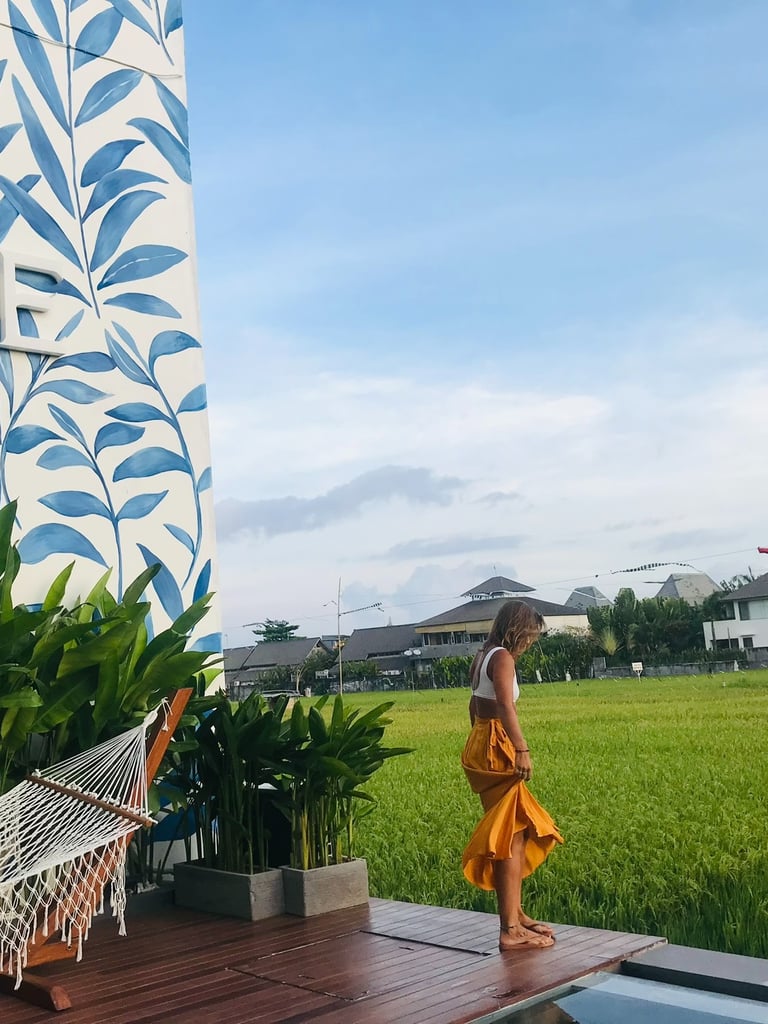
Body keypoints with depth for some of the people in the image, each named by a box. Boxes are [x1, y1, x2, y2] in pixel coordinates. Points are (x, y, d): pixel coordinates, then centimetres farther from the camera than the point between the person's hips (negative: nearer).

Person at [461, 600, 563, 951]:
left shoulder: (483, 656, 14)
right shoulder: (503, 658, -15)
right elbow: (505, 705, -29)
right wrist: (522, 748, -37)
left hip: (481, 743, 10)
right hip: (497, 749, -10)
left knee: (511, 835, 18)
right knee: (512, 838, -6)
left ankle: (515, 914, 29)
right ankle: (510, 930, -3)